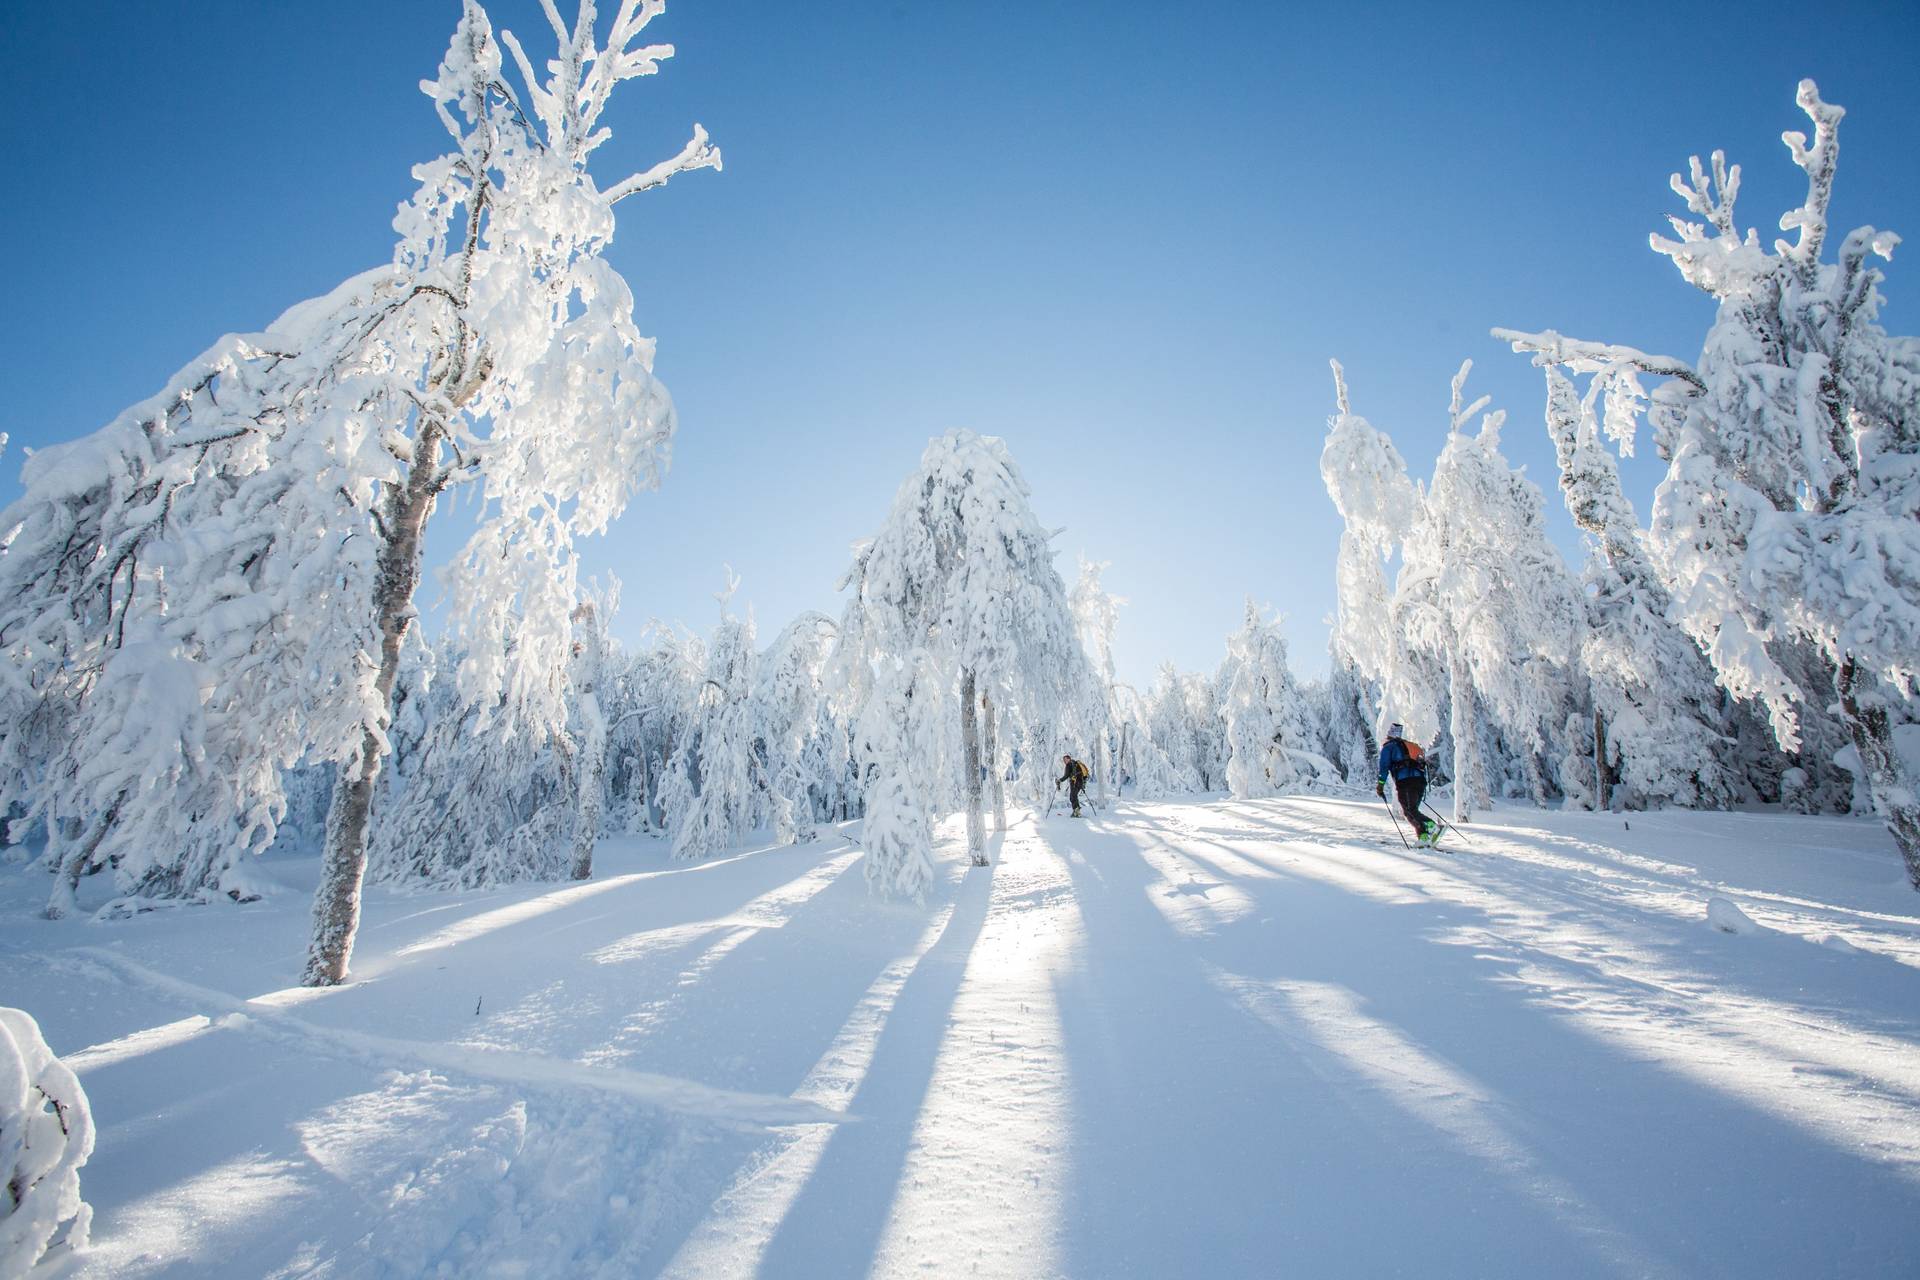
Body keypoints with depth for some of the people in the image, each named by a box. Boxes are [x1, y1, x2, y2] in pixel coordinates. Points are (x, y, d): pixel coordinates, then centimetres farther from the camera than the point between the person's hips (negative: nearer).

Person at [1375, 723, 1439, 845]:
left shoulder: (1388, 746, 10)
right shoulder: (1412, 745, 29)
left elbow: (1384, 766, -2)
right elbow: (1423, 765, 27)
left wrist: (1380, 785, -2)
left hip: (1405, 781, -7)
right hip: (1420, 780, 7)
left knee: (1409, 811, -10)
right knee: (1412, 810, 12)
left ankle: (1432, 826, -30)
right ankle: (1424, 837, -1)